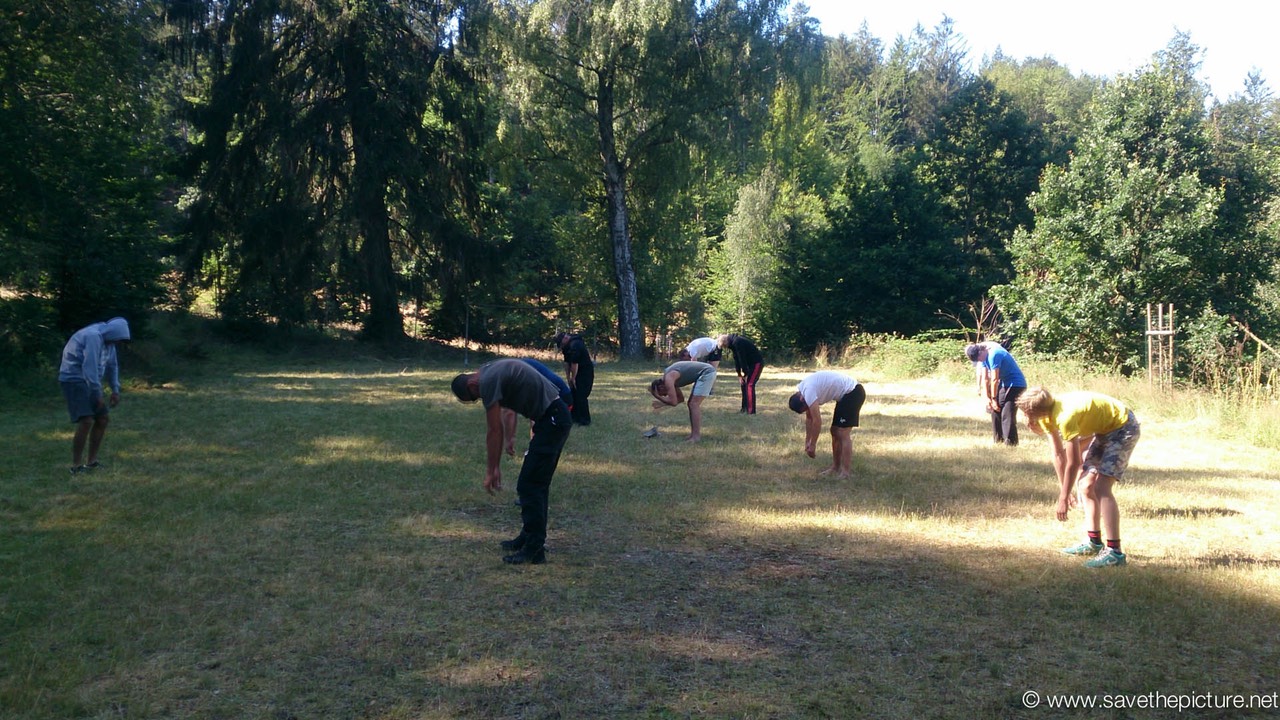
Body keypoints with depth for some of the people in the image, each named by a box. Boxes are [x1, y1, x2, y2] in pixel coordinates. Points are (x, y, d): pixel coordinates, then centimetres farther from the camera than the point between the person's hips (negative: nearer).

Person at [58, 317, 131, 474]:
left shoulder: (107, 339, 8)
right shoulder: (93, 337, -22)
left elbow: (112, 365, 16)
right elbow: (90, 367, -26)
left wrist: (115, 390, 7)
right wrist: (98, 395, -23)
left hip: (88, 381, 10)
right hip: (74, 379, -10)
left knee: (103, 417, 8)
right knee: (87, 421, -19)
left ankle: (91, 461, 15)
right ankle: (76, 466, -13)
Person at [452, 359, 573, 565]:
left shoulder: (488, 382, -13)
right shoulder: (492, 373, 19)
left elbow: (494, 431, -9)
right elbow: (497, 429, 23)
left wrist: (490, 472, 0)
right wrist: (496, 467, 25)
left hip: (552, 420, -11)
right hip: (556, 416, 11)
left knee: (529, 485, -7)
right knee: (536, 484, 19)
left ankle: (535, 550, -2)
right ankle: (530, 537, 28)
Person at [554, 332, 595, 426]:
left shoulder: (575, 345, -24)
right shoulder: (567, 346, 8)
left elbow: (574, 363, -24)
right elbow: (567, 362, 10)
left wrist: (573, 378, -16)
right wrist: (568, 377, 6)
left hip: (586, 373, -10)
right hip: (578, 373, 10)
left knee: (581, 396, -10)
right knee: (574, 395, 11)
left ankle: (585, 420, -4)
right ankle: (575, 417, 19)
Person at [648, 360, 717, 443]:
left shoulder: (668, 380, -15)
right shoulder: (670, 378, 14)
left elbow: (673, 402, -19)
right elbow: (680, 398, 22)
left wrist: (658, 397, -5)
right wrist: (662, 404, 15)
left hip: (707, 373, -10)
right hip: (706, 373, 10)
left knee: (694, 404, -10)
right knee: (693, 404, 12)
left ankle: (696, 436, -10)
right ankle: (694, 434, 14)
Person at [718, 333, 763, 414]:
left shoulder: (737, 342, -24)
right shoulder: (733, 343, 7)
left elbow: (742, 359, -23)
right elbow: (736, 359, 9)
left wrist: (745, 374, -16)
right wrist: (739, 375, 6)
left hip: (757, 363, -10)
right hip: (751, 363, 10)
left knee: (749, 384, -14)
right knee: (744, 384, 10)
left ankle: (751, 411, -15)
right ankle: (745, 408, 16)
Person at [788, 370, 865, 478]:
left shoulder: (808, 392, -22)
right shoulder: (803, 389, 8)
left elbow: (817, 421, -20)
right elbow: (809, 418, 17)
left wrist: (812, 445, -11)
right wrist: (807, 442, 17)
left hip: (853, 392, -10)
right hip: (847, 393, 10)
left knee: (842, 433, -11)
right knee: (835, 431, 12)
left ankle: (845, 472, -10)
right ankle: (836, 467, 20)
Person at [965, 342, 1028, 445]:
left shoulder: (993, 355, -26)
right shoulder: (984, 357, 3)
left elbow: (994, 379, -22)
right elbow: (985, 378, 4)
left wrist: (994, 398, -14)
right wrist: (987, 398, -2)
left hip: (1015, 384, -10)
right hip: (1005, 384, 10)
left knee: (1007, 414, -16)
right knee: (996, 409, 13)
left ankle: (1010, 442, -15)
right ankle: (998, 438, 22)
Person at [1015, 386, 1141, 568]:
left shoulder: (1064, 417, -33)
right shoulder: (1047, 416, -6)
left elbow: (1073, 463, -26)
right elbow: (1058, 454, 3)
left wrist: (1063, 497, -19)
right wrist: (1063, 490, 6)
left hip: (1124, 426, -10)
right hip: (1105, 429, 10)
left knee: (1100, 487, -19)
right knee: (1086, 485, 10)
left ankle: (1114, 551, -22)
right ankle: (1093, 542, 21)